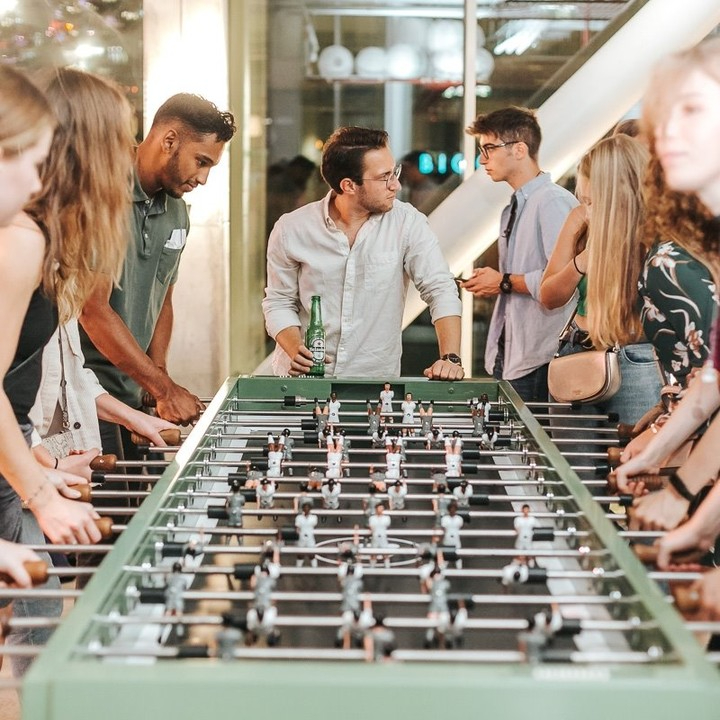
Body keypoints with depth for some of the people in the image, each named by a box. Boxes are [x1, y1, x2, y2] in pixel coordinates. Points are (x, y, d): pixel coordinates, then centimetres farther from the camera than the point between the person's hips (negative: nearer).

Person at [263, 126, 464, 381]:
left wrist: (450, 358, -19)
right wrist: (295, 350, -12)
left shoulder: (407, 223, -4)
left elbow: (441, 290, -5)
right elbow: (279, 302, 7)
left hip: (377, 380, 0)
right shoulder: (290, 230, -2)